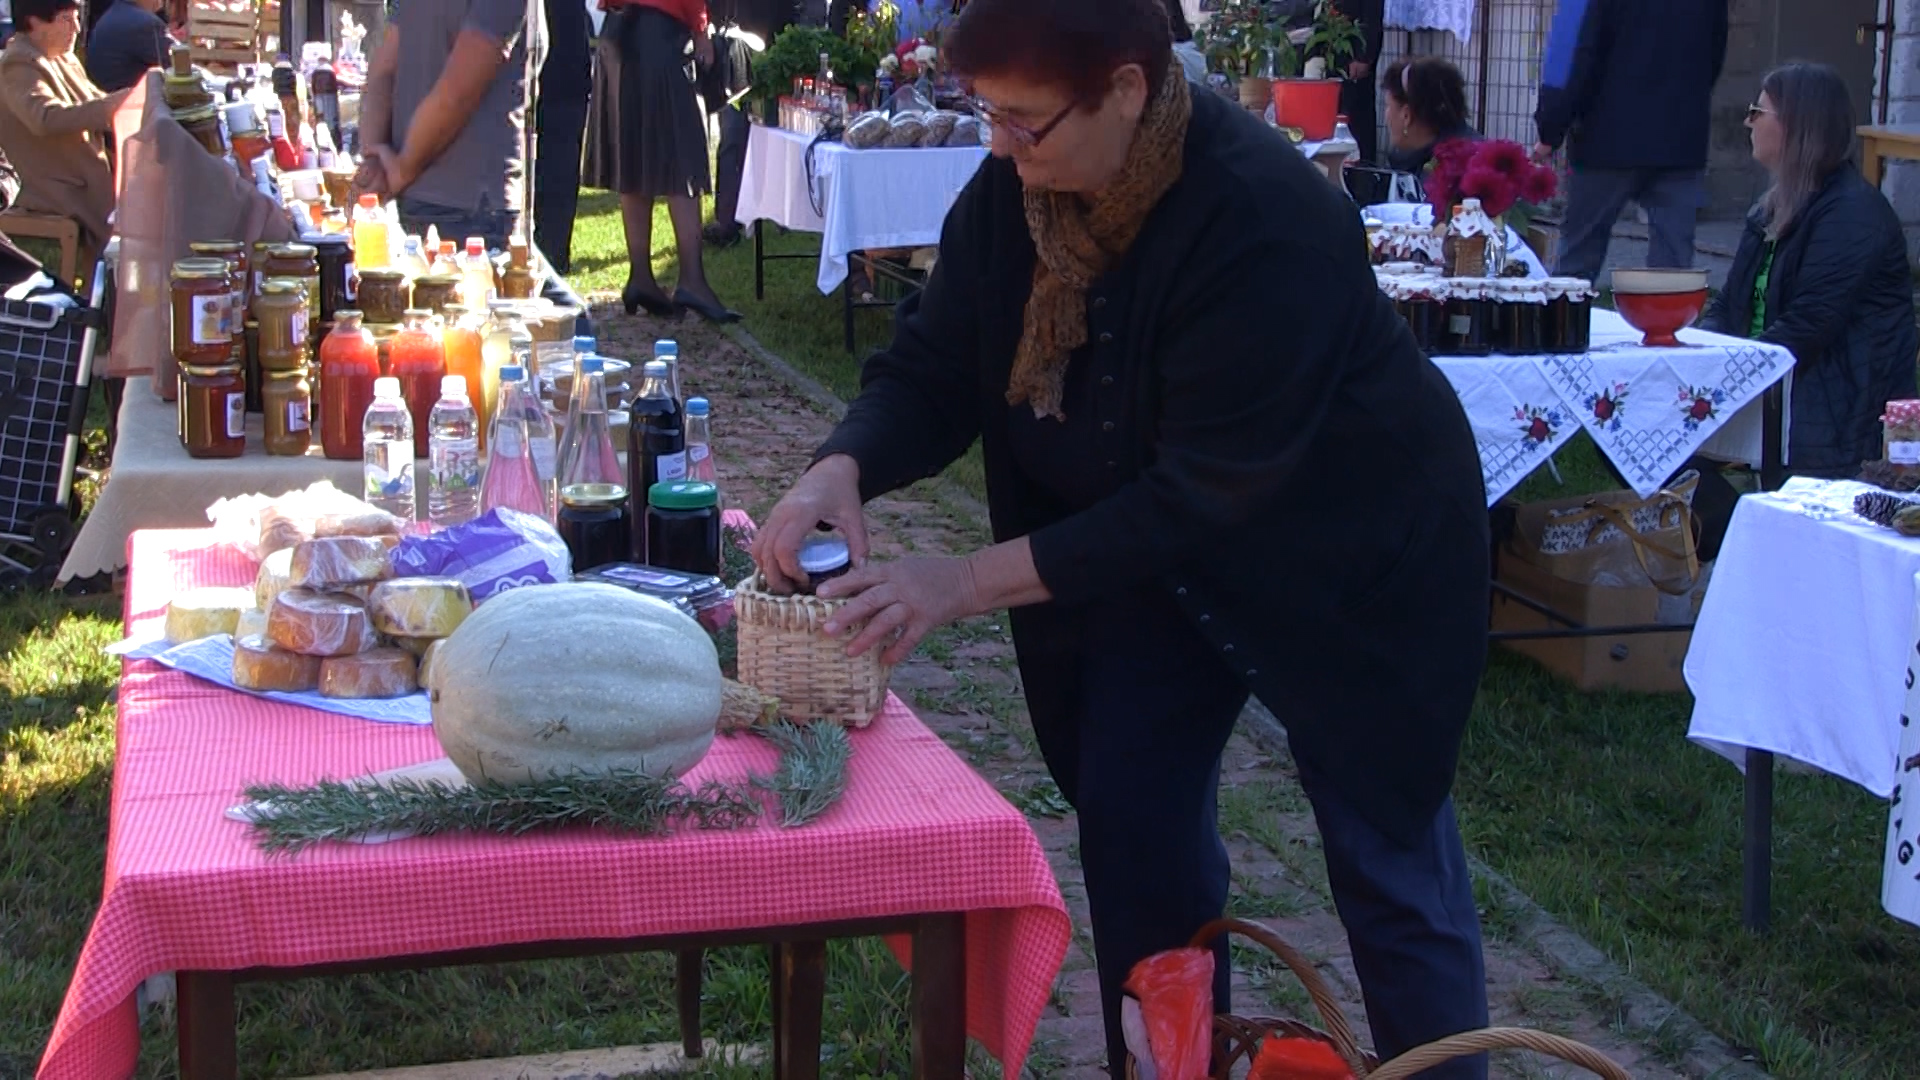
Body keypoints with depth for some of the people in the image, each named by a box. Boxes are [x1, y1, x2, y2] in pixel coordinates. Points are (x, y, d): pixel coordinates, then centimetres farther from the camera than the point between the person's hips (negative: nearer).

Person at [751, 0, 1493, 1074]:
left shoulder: (1268, 223, -35)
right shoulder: (1012, 192, -14)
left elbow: (1205, 493, -35)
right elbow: (932, 370, -9)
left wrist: (971, 582, -36)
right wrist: (842, 469, -31)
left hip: (1350, 555, -6)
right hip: (1158, 549, 6)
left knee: (1389, 865, 2)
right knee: (1129, 819, 5)